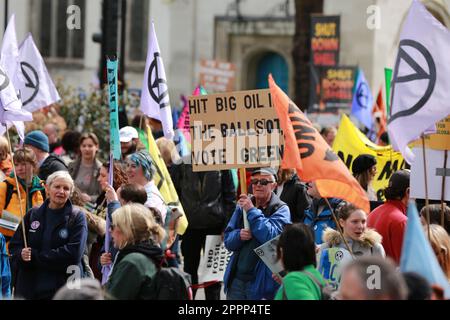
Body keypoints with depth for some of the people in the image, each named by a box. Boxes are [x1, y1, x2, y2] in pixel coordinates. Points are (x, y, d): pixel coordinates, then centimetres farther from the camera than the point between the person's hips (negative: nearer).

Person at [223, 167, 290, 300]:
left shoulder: (281, 210, -3)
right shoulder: (242, 206, 11)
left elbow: (271, 237, -19)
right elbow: (228, 240, 10)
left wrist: (252, 211, -16)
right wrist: (239, 235, -13)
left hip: (261, 283, -5)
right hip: (237, 279, 5)